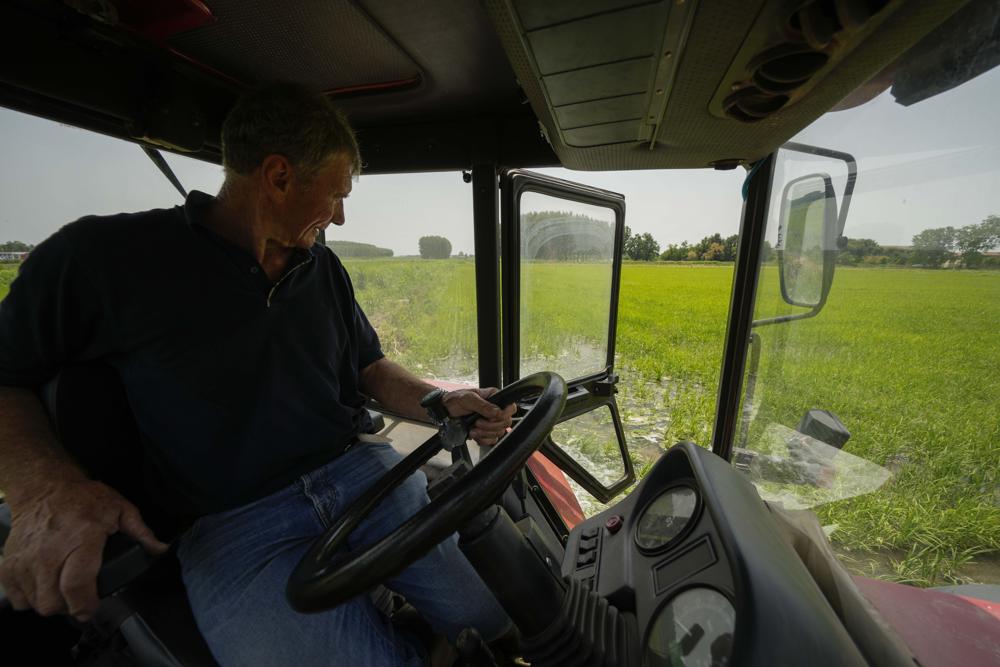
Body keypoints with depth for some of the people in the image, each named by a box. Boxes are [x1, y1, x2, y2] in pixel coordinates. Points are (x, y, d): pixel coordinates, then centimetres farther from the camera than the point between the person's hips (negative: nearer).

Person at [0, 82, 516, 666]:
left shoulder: (325, 269, 11)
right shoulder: (104, 255, -2)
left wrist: (442, 402, -2)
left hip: (363, 472, 4)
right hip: (237, 522, -3)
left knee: (494, 615, -3)